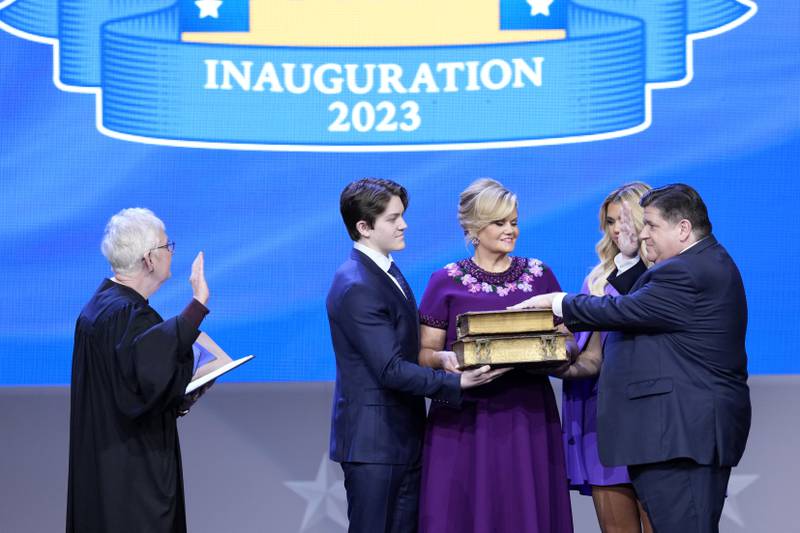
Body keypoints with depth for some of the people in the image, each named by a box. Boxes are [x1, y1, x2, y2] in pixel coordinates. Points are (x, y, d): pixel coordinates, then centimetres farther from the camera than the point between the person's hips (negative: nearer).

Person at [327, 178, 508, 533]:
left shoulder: (388, 271, 13)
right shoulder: (356, 288, -19)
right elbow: (390, 370, -23)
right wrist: (457, 383, -25)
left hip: (402, 436, 9)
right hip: (373, 441, -9)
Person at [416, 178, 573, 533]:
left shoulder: (539, 275, 9)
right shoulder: (446, 282, 3)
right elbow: (424, 353, 5)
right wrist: (444, 359, -16)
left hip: (527, 414, 2)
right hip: (464, 418, -2)